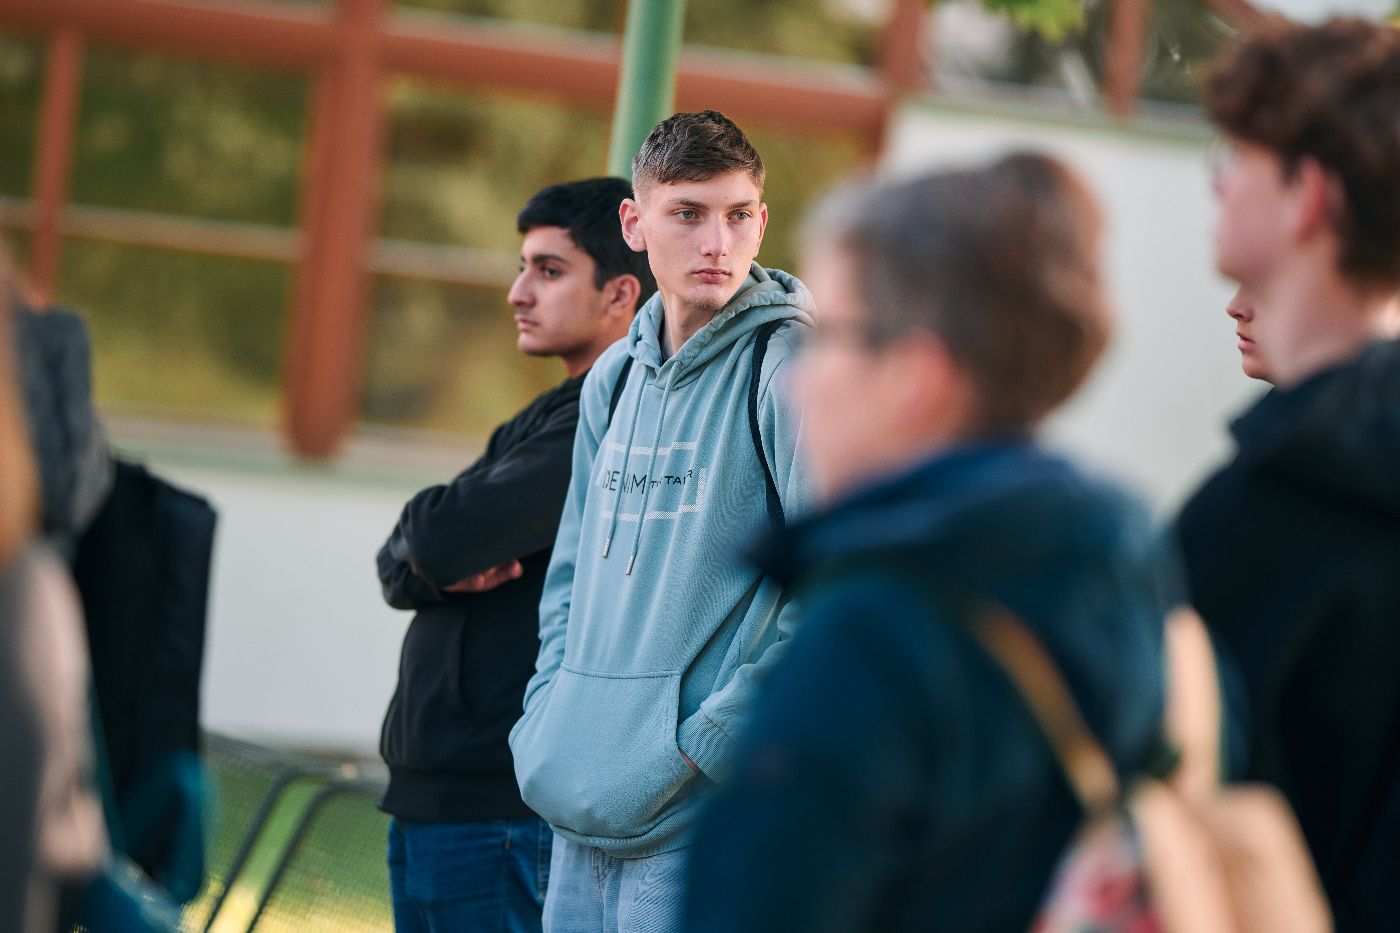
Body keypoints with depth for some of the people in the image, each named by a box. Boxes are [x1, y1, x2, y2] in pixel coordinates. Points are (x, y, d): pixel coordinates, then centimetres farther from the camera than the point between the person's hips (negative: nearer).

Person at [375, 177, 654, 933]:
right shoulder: (544, 419, 18)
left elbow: (445, 538, -22)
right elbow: (400, 566, 12)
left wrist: (432, 542, 2)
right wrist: (437, 569, -12)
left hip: (506, 811, -10)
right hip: (429, 797, 10)